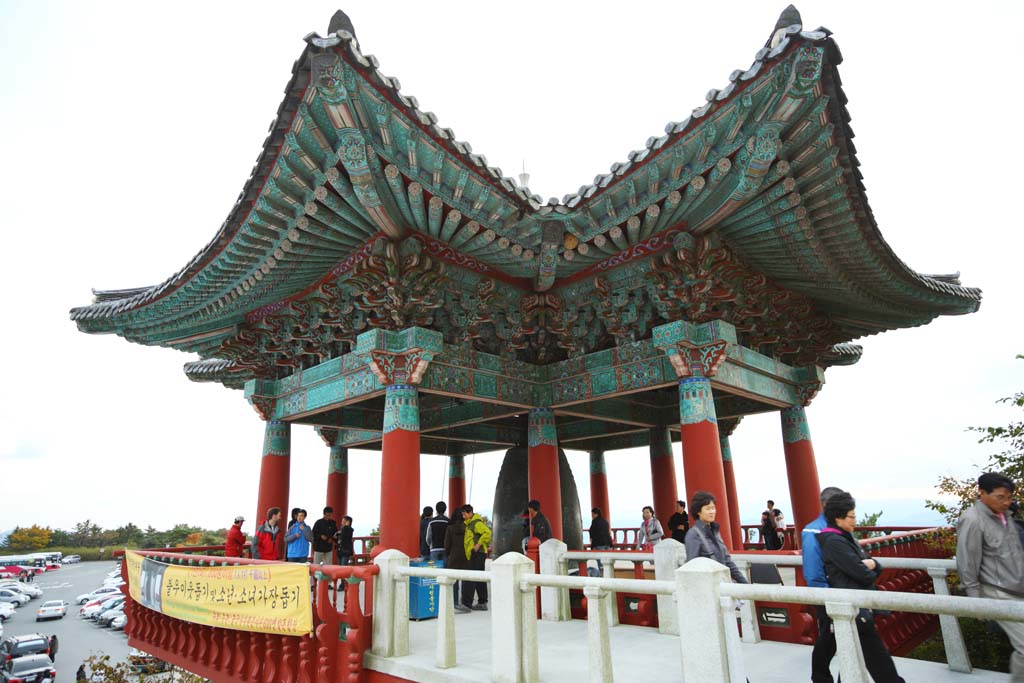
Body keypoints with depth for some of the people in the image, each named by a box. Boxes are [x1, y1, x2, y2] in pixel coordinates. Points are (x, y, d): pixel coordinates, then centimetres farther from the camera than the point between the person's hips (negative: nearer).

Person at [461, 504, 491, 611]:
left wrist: (478, 544, -22)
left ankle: (466, 603, -12)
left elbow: (487, 533, -25)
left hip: (477, 554, -10)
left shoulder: (477, 523, -13)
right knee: (479, 579, 13)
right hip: (474, 554, 10)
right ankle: (482, 603, 18)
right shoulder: (469, 523, 18)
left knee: (471, 579, -11)